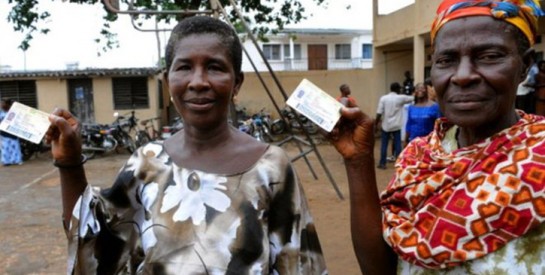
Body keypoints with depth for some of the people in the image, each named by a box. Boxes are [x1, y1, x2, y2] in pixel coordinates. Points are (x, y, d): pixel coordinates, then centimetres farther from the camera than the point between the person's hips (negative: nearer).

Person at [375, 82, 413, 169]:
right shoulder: (401, 98, -5)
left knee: (384, 145, 7)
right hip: (396, 126, 0)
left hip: (386, 125, 0)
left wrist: (376, 123, 2)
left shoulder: (383, 98, -5)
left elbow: (379, 113, -8)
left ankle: (382, 163, 11)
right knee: (398, 144, 6)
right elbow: (412, 98, 9)